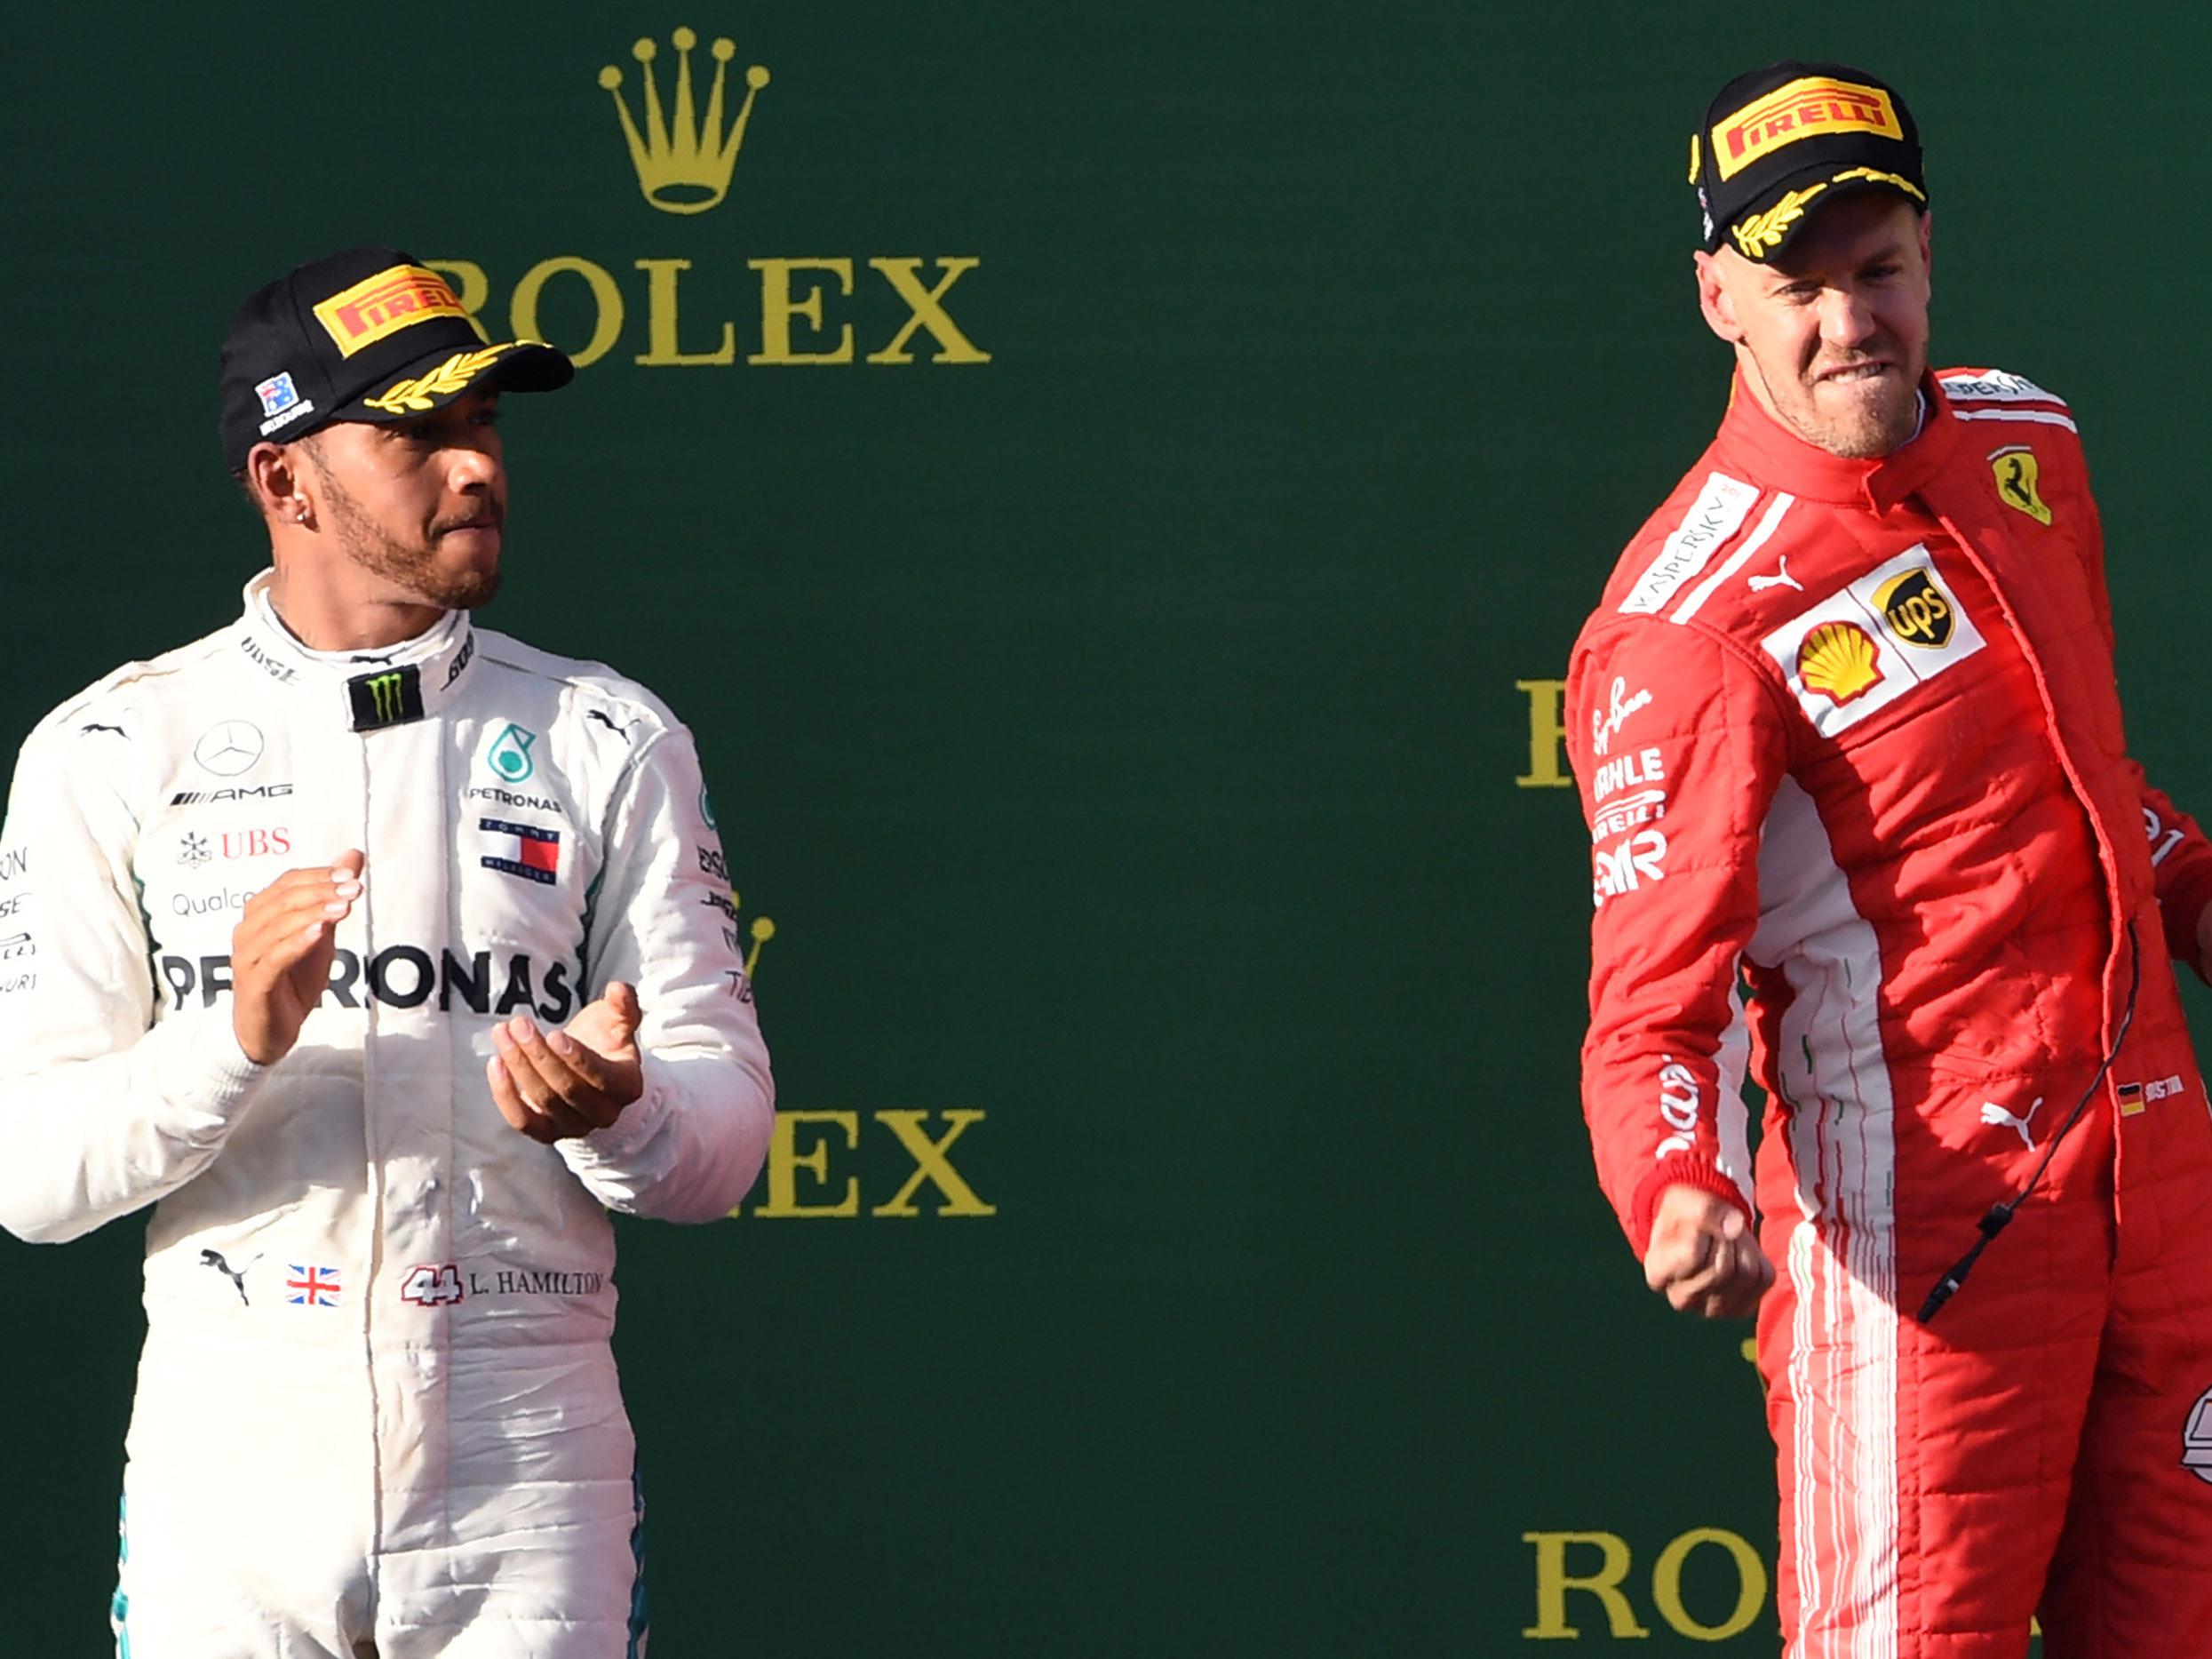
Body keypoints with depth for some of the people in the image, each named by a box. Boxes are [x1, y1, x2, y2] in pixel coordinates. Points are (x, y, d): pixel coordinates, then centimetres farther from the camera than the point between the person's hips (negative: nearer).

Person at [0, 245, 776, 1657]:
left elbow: (725, 1139, 4)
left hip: (529, 1476, 1)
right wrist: (237, 1044, -20)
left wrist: (617, 1116, -19)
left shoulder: (614, 746, 9)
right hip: (233, 1469, -1)